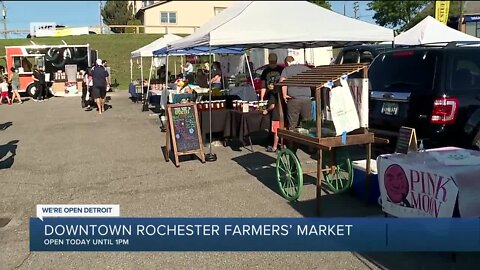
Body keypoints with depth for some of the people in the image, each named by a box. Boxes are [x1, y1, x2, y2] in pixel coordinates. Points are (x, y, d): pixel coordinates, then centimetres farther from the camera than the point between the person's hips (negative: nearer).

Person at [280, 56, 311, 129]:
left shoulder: (286, 70, 4)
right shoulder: (305, 68, 15)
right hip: (307, 98, 3)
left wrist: (284, 95, -9)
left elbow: (282, 81, -13)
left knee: (292, 125, 2)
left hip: (293, 99, -3)